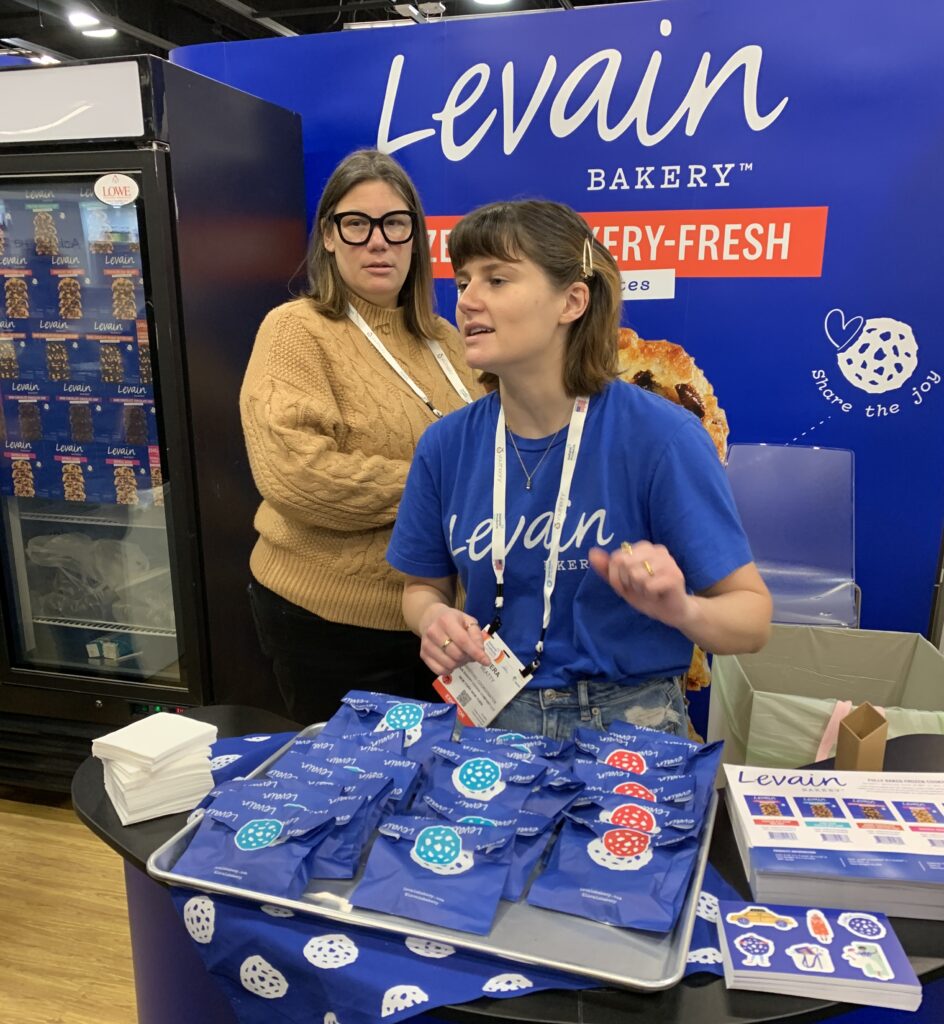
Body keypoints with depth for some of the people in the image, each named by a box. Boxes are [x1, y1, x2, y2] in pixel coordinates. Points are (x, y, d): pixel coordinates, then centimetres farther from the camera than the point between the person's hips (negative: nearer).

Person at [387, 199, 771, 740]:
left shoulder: (662, 436, -15)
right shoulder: (446, 446, -3)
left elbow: (752, 616, -9)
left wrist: (681, 609, -29)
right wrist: (433, 618, -10)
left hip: (627, 719, -2)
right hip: (486, 715, 3)